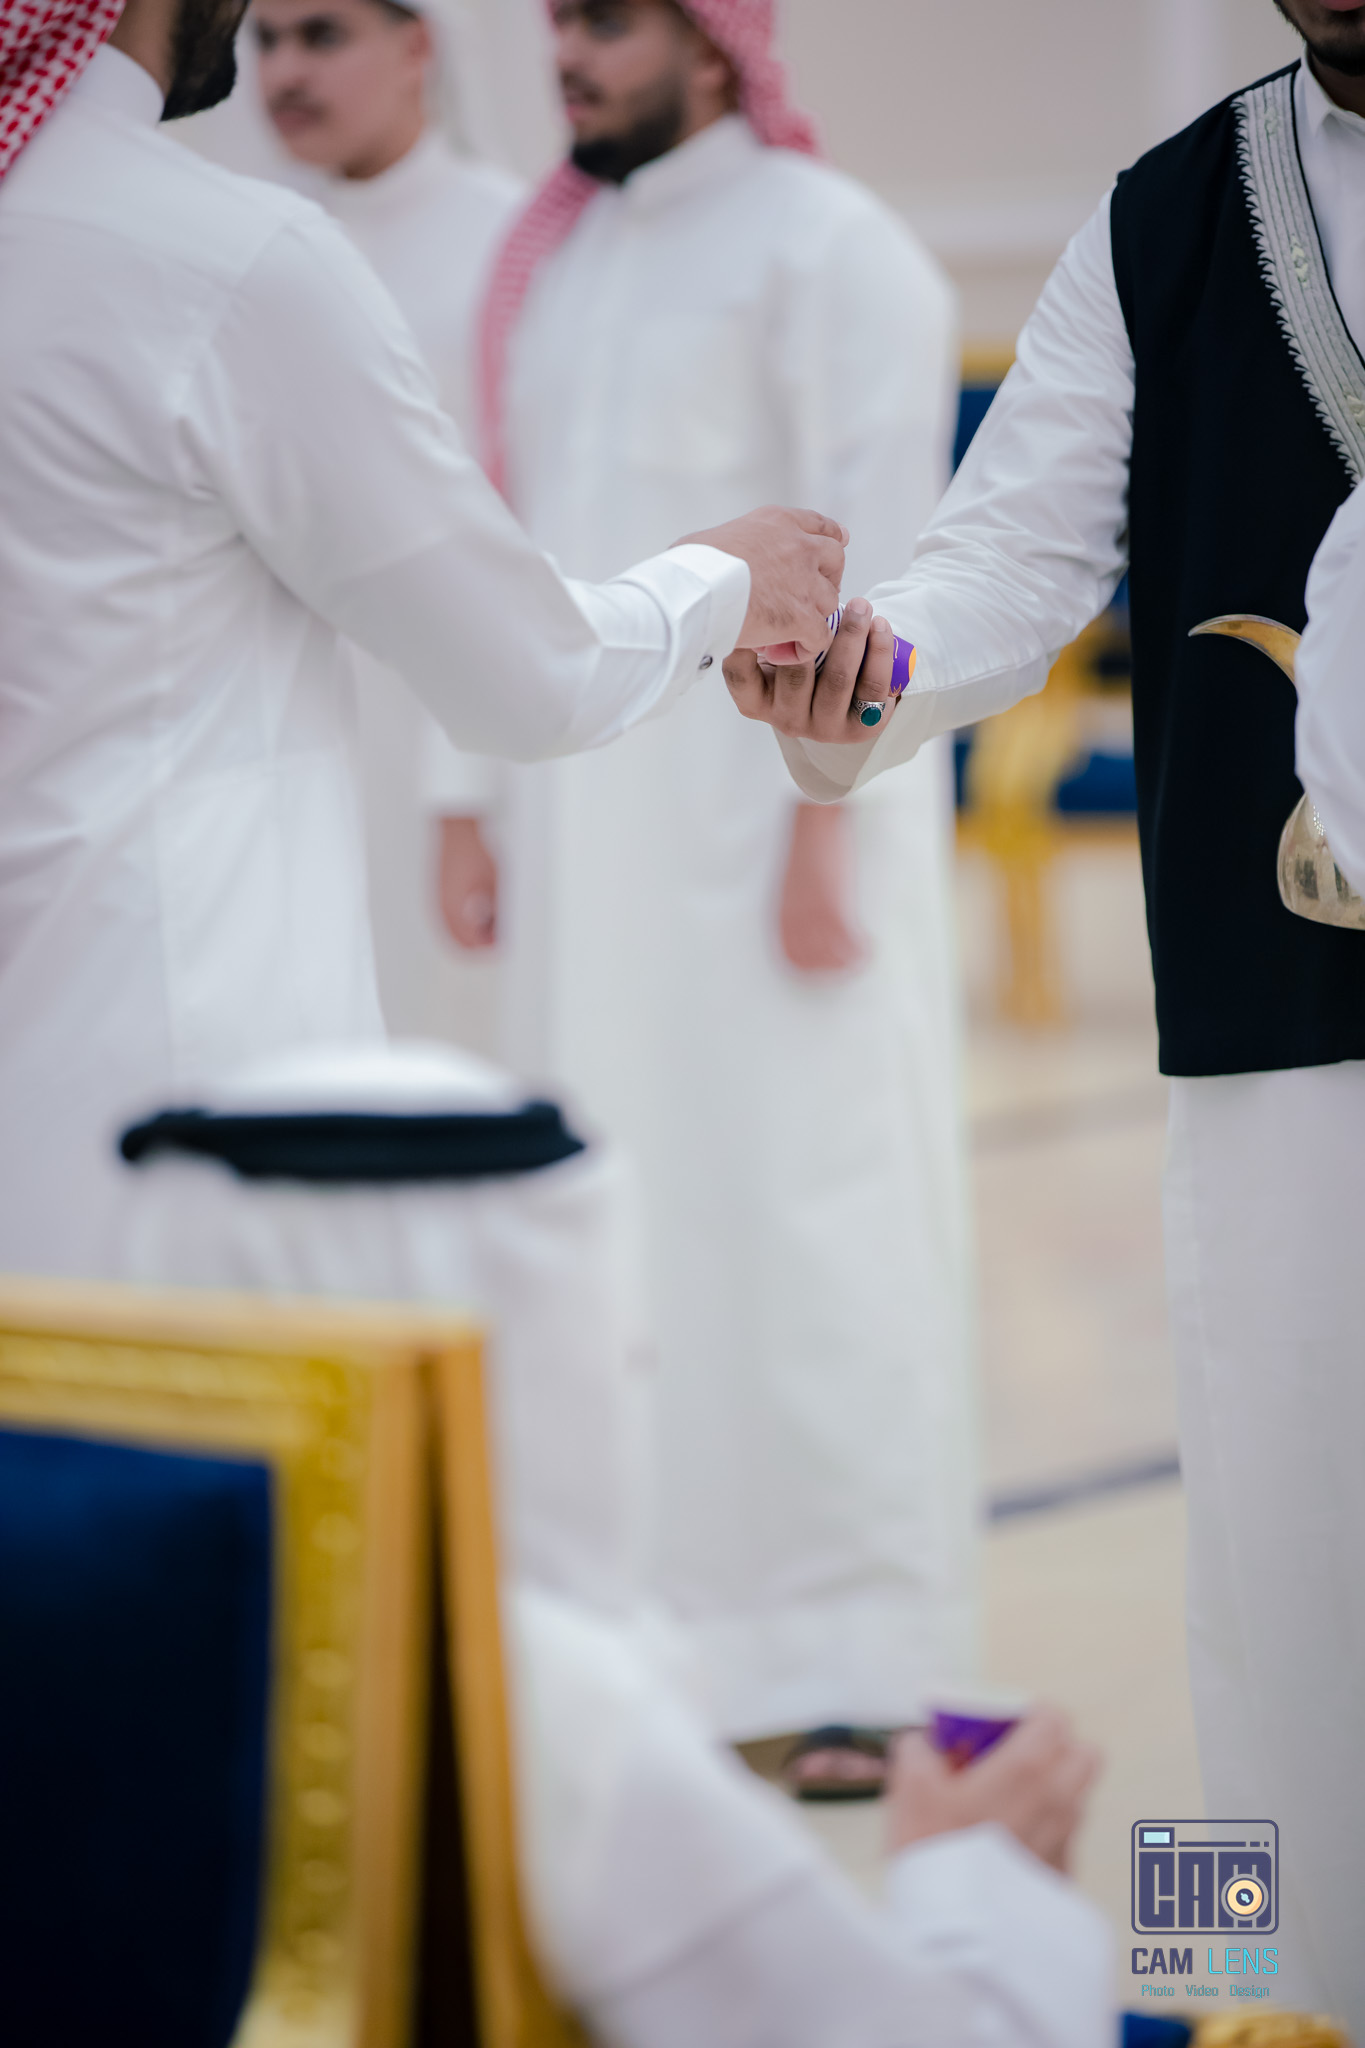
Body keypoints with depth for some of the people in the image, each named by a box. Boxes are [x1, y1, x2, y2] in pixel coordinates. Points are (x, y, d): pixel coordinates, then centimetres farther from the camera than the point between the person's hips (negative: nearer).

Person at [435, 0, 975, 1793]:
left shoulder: (828, 249, -6)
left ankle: (855, 1657, 1)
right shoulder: (549, 265, 15)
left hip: (767, 818, -6)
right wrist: (473, 801, 13)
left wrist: (828, 821, -17)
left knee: (800, 1208, -6)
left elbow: (875, 554, -12)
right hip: (583, 823, 7)